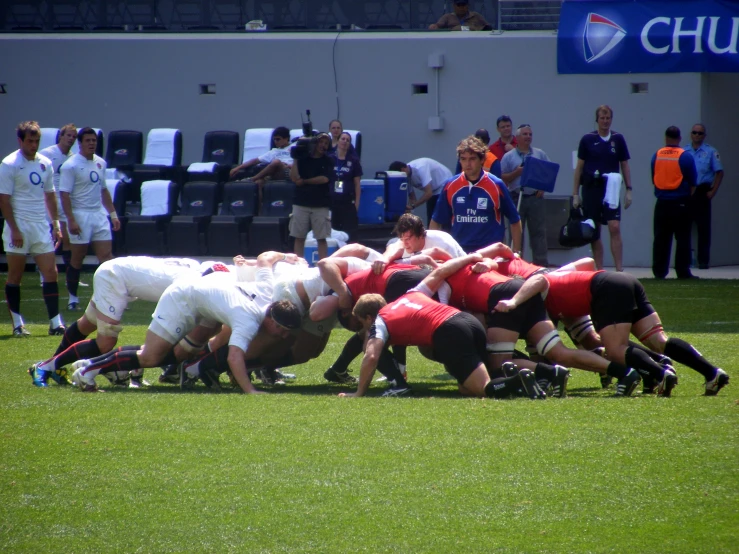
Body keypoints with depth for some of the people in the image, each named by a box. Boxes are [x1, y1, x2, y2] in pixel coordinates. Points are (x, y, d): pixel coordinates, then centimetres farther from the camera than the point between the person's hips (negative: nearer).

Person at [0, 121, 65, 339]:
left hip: (41, 227, 5)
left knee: (50, 273, 0)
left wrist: (56, 224, 13)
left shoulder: (45, 163, 10)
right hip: (19, 226, -5)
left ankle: (55, 323, 2)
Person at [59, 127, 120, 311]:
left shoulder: (101, 163, 11)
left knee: (107, 256, -1)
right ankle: (73, 298, 12)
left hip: (99, 215, 6)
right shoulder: (71, 166, -10)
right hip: (80, 216, -6)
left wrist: (113, 214, 18)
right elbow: (64, 195, -14)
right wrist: (71, 220, -21)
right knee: (77, 259, 2)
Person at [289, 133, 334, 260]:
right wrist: (295, 160, -6)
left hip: (320, 205, -1)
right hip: (301, 203, 1)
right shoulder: (303, 159, 8)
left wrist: (304, 181, -4)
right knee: (299, 237, 2)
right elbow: (294, 177, -1)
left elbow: (325, 179, -8)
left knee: (321, 238, -2)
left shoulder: (328, 161, 6)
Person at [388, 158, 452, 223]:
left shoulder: (420, 168, -33)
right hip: (434, 191, 8)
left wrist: (412, 206, -34)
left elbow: (428, 193, -36)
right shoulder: (407, 177, -9)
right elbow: (412, 197, 0)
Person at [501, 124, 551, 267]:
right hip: (516, 199, -1)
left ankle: (541, 263, 2)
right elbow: (503, 179, 2)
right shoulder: (509, 157, 6)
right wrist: (517, 172, -11)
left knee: (538, 232, 0)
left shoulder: (540, 154, 12)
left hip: (536, 198, 1)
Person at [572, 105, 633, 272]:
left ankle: (619, 270, -15)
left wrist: (628, 190, 4)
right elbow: (579, 167, 6)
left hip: (611, 189, 0)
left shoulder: (618, 139, 6)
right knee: (594, 232, 4)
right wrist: (576, 193, 3)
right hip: (591, 189, 0)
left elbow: (624, 165, 11)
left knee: (615, 228, -13)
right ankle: (599, 270, 10)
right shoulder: (587, 139, 3)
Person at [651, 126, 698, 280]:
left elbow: (653, 180, 10)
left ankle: (659, 271, 7)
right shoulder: (685, 156, -7)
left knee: (661, 239, 7)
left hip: (662, 203, 3)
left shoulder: (656, 156, 2)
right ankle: (683, 271, -1)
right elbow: (693, 182, -3)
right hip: (680, 203, -3)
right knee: (682, 238, 1)